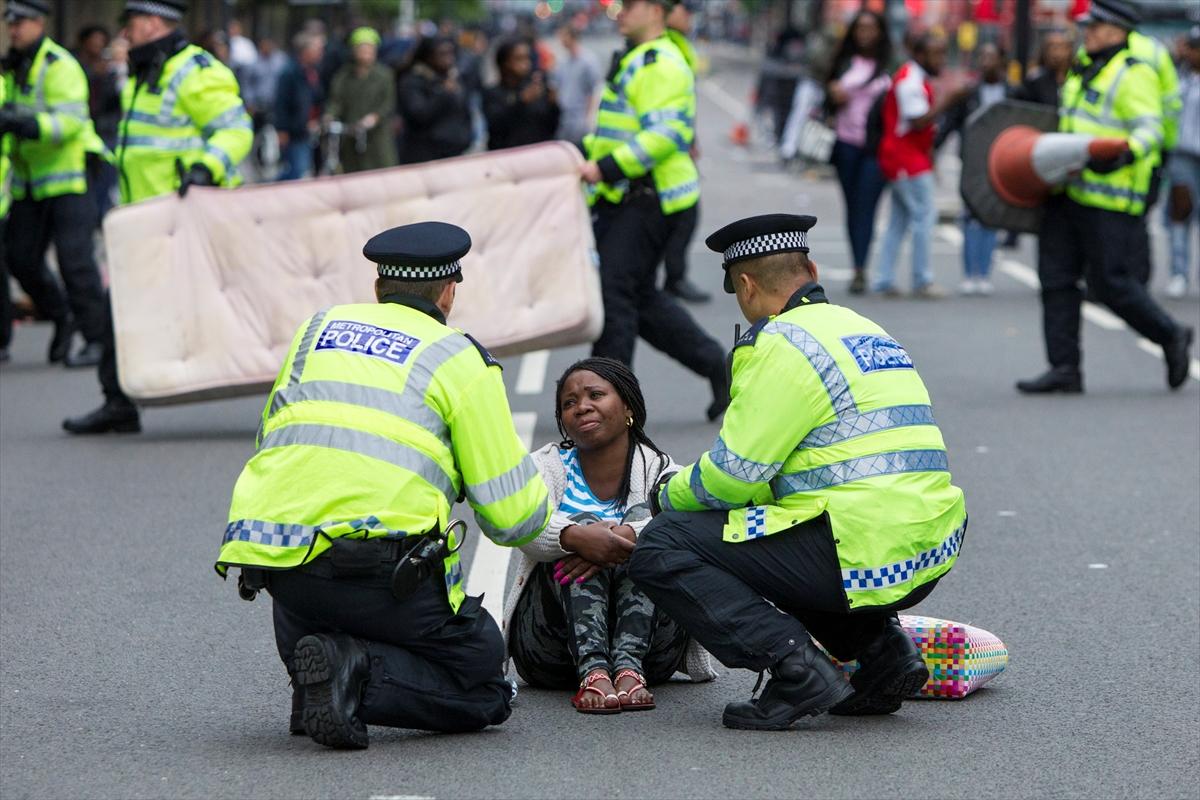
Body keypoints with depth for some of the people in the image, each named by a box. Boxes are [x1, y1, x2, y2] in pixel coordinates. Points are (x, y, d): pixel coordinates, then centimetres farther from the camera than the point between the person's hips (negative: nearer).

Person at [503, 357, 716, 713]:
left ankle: (629, 666, -38)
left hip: (649, 646, 0)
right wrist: (575, 536, -39)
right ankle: (591, 671, -43)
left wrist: (626, 535, -38)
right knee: (582, 523, -21)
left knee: (643, 518, -19)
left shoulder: (660, 471, 6)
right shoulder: (546, 467, 8)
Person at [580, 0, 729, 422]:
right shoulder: (633, 61, 20)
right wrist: (587, 156, 15)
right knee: (641, 295, 13)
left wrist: (607, 168, -28)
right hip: (626, 200, 11)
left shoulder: (660, 64, -14)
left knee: (613, 291, -9)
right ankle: (716, 364, 19)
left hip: (646, 200, -11)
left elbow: (664, 134, -24)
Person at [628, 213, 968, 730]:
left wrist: (671, 494, 12)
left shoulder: (782, 343, -8)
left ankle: (795, 666, -14)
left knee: (661, 548, -3)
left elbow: (735, 474, -10)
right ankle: (883, 652, 16)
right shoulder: (867, 332, 21)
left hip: (863, 557, -9)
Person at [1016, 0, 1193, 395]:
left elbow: (1149, 128, -19)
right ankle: (1064, 368, 3)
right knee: (1056, 274, 2)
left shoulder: (1133, 74, -8)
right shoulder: (1088, 73, 20)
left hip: (1111, 199, -9)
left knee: (1111, 282, -7)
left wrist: (1125, 153, -37)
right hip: (1070, 193, 9)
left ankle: (1171, 337, 14)